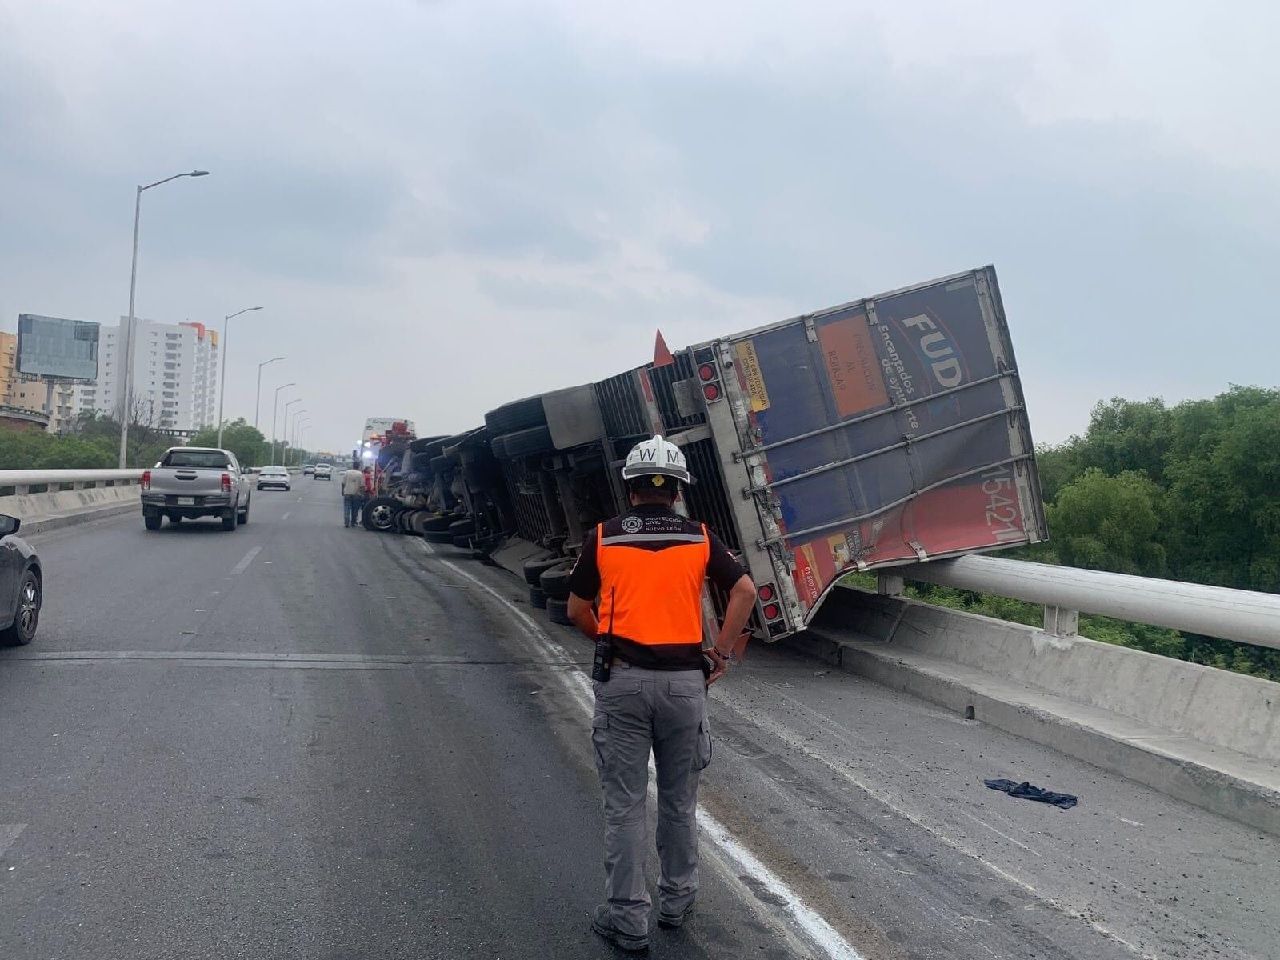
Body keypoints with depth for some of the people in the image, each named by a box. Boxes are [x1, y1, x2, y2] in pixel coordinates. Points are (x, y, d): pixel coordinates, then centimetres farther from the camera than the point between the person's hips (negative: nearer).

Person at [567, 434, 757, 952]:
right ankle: (677, 899, 30)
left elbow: (577, 609, 8)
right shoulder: (699, 537, 4)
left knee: (624, 803, 6)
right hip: (684, 680, 2)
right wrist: (721, 652, 1)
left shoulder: (602, 537, 1)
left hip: (623, 678, -1)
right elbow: (746, 590, -4)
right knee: (679, 799, 17)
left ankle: (627, 918, 11)